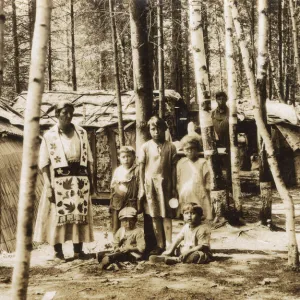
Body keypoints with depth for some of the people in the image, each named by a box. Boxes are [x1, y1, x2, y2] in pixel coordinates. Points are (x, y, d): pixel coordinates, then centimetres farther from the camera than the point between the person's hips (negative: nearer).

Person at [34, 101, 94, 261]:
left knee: (80, 213, 4)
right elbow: (44, 163, -4)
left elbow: (88, 159, 12)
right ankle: (58, 251, 8)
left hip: (80, 179, 3)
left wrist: (91, 180, 8)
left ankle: (78, 250, 12)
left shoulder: (81, 133, 8)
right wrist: (48, 186, -12)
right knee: (59, 215, 0)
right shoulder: (49, 135, -1)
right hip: (59, 180, -3)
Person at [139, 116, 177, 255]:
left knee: (167, 215, -1)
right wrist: (142, 188, -1)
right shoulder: (146, 147, 3)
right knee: (155, 216, 5)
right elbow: (141, 168, 4)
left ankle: (169, 244, 3)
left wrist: (174, 187, 1)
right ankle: (160, 245, 11)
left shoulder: (170, 147, 3)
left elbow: (173, 168, 4)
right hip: (150, 183, 0)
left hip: (165, 183, 0)